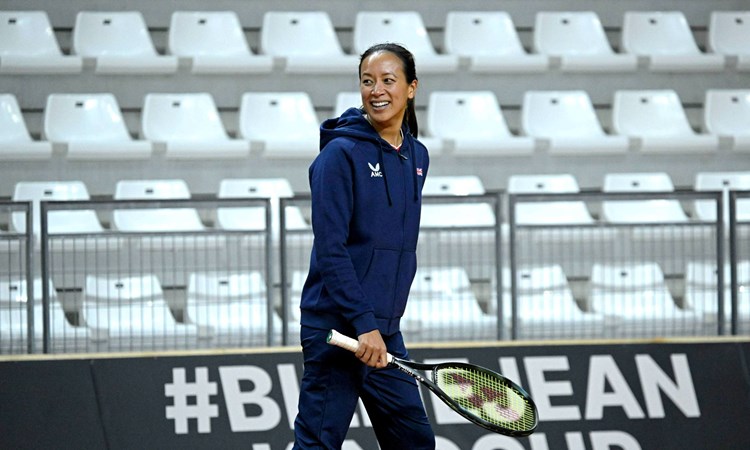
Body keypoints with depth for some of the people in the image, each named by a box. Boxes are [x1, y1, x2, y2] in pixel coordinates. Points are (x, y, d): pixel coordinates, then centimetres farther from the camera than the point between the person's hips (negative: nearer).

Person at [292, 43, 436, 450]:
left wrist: (385, 318, 15)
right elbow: (330, 250, -15)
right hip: (336, 329, -8)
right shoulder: (342, 153, -11)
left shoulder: (416, 157, 11)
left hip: (383, 331, 8)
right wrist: (363, 324, -20)